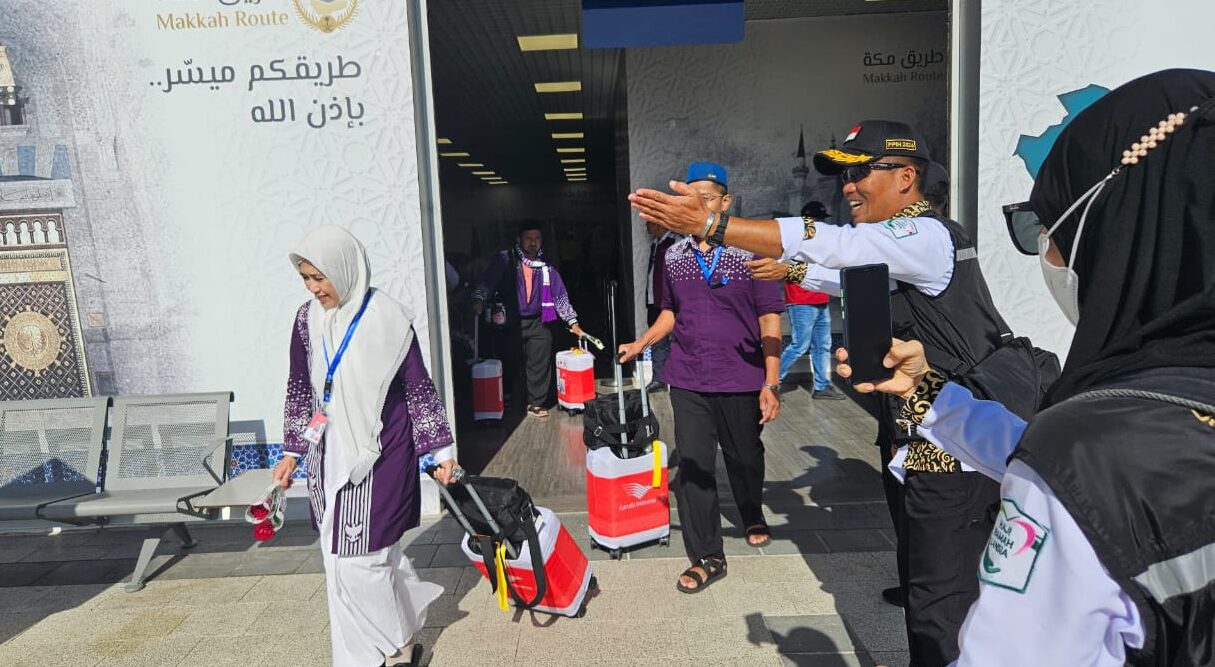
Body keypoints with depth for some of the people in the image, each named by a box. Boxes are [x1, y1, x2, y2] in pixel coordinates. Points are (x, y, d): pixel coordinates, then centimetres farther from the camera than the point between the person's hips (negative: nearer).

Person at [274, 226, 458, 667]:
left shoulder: (388, 319, -11)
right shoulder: (307, 320, 3)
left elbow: (419, 387, -6)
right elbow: (300, 389, 13)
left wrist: (441, 450, -4)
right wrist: (292, 452, 14)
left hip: (378, 455, -5)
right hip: (330, 455, 6)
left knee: (361, 557, -2)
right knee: (353, 552, 13)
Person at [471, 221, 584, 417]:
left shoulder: (546, 268, 10)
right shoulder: (505, 260, 1)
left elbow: (560, 296, 12)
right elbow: (487, 281, -10)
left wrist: (572, 322, 8)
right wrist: (479, 300, -30)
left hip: (537, 323, 3)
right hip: (510, 322, -2)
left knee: (540, 365, 1)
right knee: (507, 364, 1)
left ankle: (536, 403, 15)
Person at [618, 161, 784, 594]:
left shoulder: (750, 252, -6)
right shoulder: (674, 256, 6)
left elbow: (770, 320, -6)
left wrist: (771, 383, -11)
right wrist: (641, 344, 3)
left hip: (740, 380, -2)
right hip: (688, 381, 3)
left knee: (745, 458, 15)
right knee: (693, 466, 2)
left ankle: (753, 518, 46)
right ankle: (706, 557, 16)